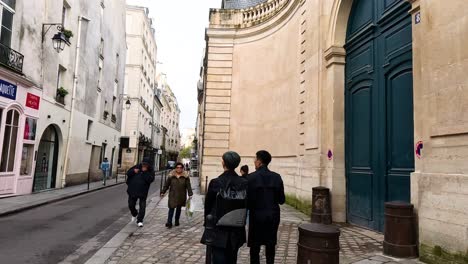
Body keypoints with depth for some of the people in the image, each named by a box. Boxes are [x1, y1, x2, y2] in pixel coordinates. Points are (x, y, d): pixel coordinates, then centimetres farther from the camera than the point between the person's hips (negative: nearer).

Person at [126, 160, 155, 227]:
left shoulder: (150, 171, -4)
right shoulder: (136, 167, 4)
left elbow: (150, 179, -19)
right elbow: (128, 173, 5)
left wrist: (145, 172, -23)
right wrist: (133, 171, -16)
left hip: (143, 192, -3)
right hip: (133, 191, 3)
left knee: (142, 206, -4)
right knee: (131, 205, 14)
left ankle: (139, 221, 8)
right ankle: (134, 214, 43)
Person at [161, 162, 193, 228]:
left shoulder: (185, 176, -1)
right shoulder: (171, 176, 0)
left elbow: (188, 186, 0)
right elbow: (166, 185, 6)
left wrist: (190, 194, -4)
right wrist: (163, 192, 7)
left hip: (181, 196, 1)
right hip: (172, 195, -1)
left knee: (179, 209, 13)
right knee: (171, 209, -6)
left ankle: (177, 221, 27)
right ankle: (169, 223, -4)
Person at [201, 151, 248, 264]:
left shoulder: (215, 183, -14)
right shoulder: (244, 183, -7)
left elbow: (208, 205, -4)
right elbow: (246, 206, 0)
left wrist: (207, 223, 12)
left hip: (218, 230, -3)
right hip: (236, 230, 3)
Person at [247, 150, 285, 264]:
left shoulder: (251, 177, -13)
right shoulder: (277, 177, -3)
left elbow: (248, 199, -15)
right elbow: (282, 200, 0)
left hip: (257, 215, -3)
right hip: (273, 215, 3)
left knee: (255, 246, 9)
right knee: (270, 244, 16)